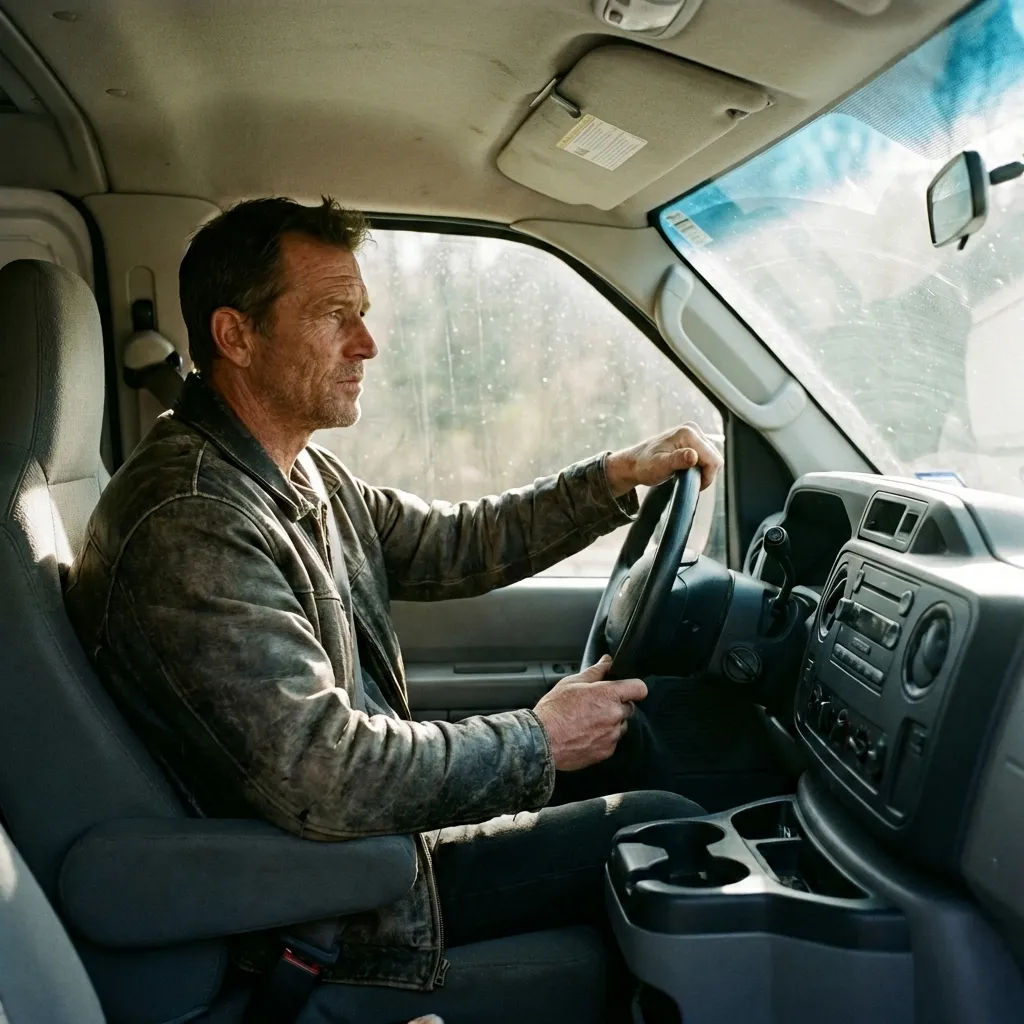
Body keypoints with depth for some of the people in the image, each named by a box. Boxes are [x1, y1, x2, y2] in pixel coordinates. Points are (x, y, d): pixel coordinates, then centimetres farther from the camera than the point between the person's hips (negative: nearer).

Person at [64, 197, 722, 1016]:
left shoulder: (302, 473, 3)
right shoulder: (189, 525, -28)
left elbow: (452, 545, 8)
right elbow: (327, 779, -32)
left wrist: (616, 477, 0)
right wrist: (540, 743, -20)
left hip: (356, 832, 9)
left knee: (623, 723, 15)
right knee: (667, 830, -4)